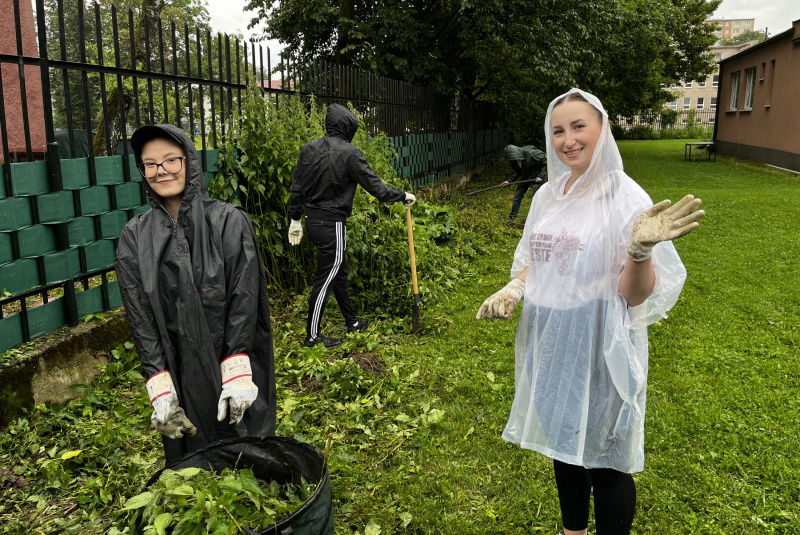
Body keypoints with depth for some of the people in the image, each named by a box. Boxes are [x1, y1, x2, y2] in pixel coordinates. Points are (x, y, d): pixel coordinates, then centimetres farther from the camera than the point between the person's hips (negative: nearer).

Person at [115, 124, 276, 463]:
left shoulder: (230, 222, -7)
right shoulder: (134, 238, 0)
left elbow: (244, 299, -11)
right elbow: (140, 317, -3)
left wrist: (237, 377, -17)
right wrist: (161, 392, -11)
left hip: (233, 367, -2)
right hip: (178, 375, 2)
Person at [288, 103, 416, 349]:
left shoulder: (309, 149, 5)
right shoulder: (349, 153, -15)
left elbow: (296, 188, 8)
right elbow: (375, 186, -11)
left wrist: (295, 219, 17)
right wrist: (403, 196, 3)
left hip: (312, 219, 8)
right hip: (331, 224, -8)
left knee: (339, 271, 20)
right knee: (325, 279, 2)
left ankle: (352, 322, 34)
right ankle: (312, 336, 11)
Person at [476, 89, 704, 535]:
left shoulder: (624, 197, -16)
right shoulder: (547, 195, 2)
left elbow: (635, 296, -18)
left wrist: (640, 250, -37)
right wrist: (513, 289, -4)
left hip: (599, 349, -6)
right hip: (550, 344, 6)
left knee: (604, 463, 8)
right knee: (563, 442, 23)